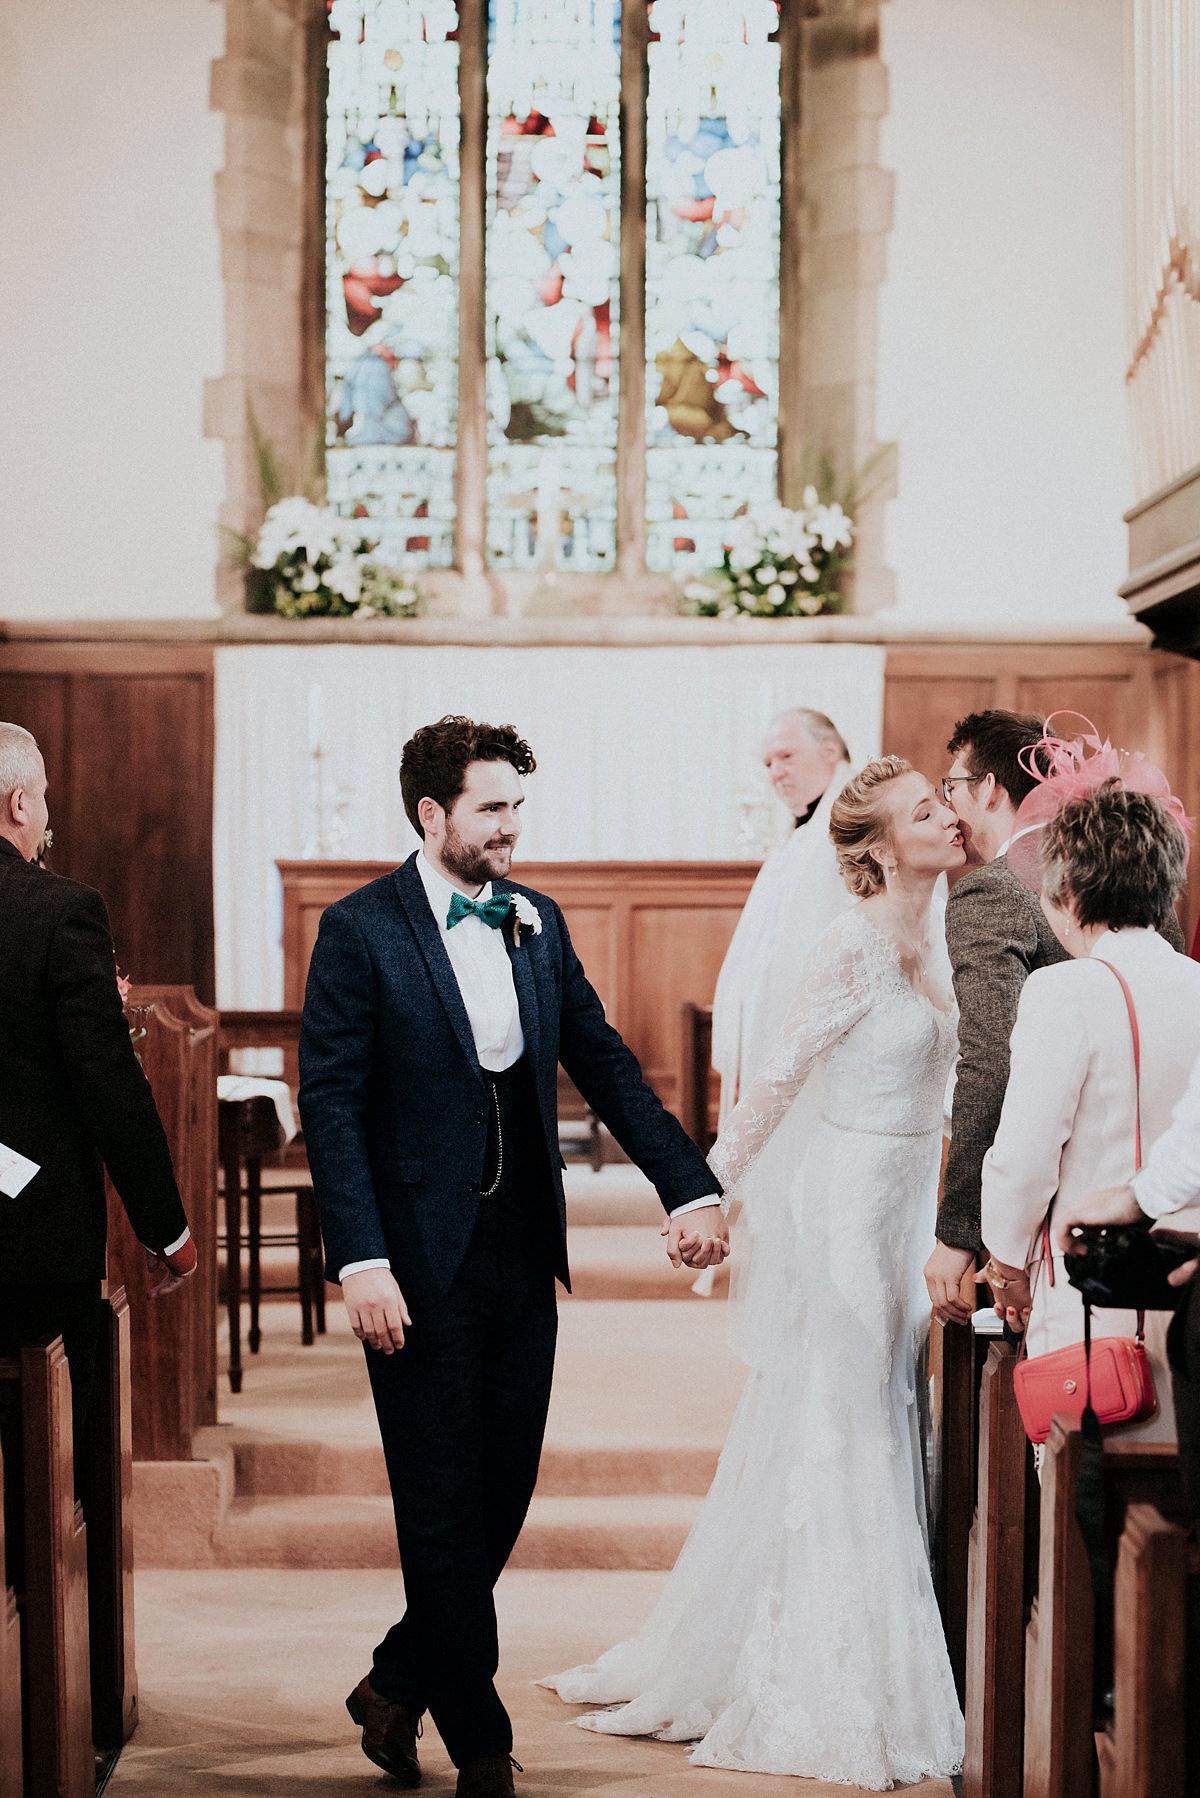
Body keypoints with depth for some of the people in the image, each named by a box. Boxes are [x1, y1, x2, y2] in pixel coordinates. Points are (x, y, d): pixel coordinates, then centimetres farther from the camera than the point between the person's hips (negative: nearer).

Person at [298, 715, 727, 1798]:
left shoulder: (537, 922, 9)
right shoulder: (362, 930, -8)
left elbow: (605, 1064, 12)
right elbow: (331, 1102, -11)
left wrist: (689, 1186, 1)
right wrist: (360, 1262, -19)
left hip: (524, 1260, 6)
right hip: (422, 1264, -6)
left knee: (504, 1496, 10)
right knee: (445, 1511, 3)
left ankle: (398, 1686, 29)